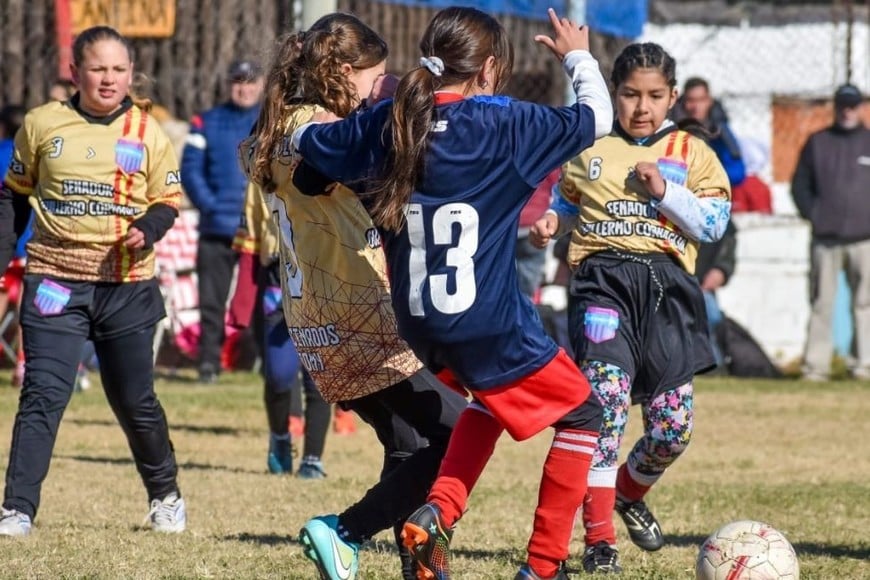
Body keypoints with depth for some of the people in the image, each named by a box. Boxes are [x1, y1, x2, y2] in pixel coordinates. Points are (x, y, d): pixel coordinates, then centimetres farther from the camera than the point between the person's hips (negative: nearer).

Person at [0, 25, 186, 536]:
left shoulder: (147, 133, 1)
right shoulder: (43, 124, 2)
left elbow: (168, 200, 7)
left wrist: (148, 231, -14)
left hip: (128, 286, 1)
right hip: (54, 280, -1)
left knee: (135, 399, 11)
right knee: (44, 394, -10)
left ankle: (165, 495, 32)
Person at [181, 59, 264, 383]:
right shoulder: (208, 123, 9)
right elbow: (191, 170, 3)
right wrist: (209, 205, -9)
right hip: (216, 229, 1)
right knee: (211, 300, 0)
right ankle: (208, 362, 5)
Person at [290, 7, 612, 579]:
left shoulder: (389, 123, 0)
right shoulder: (506, 124, -12)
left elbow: (306, 141, 13)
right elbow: (598, 117, -3)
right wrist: (579, 58, 14)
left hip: (420, 327, 6)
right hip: (491, 328, -6)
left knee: (490, 398, 34)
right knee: (582, 415, 14)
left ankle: (438, 511, 13)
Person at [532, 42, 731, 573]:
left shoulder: (692, 152, 9)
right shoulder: (590, 149, 11)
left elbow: (714, 225, 1)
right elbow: (568, 206, 26)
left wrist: (665, 191, -10)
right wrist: (552, 222, 4)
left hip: (665, 284, 1)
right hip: (603, 280, -1)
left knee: (673, 425, -2)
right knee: (606, 399, -21)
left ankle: (630, 491, 32)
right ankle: (600, 537, -15)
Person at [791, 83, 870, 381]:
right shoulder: (817, 143, 9)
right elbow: (800, 185, 12)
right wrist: (813, 214, -1)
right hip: (825, 239, 0)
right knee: (821, 304, -1)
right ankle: (815, 365, -1)